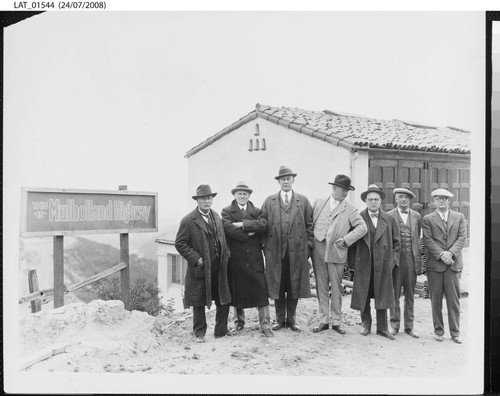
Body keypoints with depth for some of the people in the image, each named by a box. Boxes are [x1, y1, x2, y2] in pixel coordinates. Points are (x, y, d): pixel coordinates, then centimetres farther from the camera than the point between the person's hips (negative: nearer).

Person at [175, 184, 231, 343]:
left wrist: (226, 255, 4)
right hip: (200, 270, -5)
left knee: (224, 301, 10)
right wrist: (196, 258, -15)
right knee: (199, 303, 6)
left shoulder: (217, 218, 11)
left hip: (219, 269, 5)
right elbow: (180, 243, -9)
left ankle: (221, 330, 26)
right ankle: (200, 334, 21)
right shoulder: (188, 220, -8)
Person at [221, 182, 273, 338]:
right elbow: (229, 228, -12)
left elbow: (263, 225, -10)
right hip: (235, 258, 0)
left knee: (260, 290, -3)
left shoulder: (256, 211, 10)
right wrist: (248, 234, -13)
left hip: (254, 257, 0)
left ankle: (265, 325, 3)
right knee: (237, 291, 9)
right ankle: (240, 322, 25)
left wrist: (243, 224, -14)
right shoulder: (227, 211, 6)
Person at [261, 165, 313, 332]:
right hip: (275, 251, 0)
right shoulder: (269, 201, 7)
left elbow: (310, 225, 6)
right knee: (277, 286, 6)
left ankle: (291, 319, 19)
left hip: (297, 251, 0)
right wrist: (265, 246, 0)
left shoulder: (303, 201, 7)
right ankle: (280, 319, 18)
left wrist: (308, 247, 0)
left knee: (294, 287, 6)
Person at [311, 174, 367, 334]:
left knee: (336, 287, 3)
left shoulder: (350, 209, 3)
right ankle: (324, 320, 15)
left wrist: (346, 239, -12)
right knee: (321, 286, 7)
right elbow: (309, 222, 13)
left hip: (336, 252, -2)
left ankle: (336, 321, 14)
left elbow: (362, 227, -4)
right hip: (318, 250, 2)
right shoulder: (319, 203, 10)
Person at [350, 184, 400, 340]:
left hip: (383, 264, 1)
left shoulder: (389, 219, 7)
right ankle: (366, 324, 21)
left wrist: (394, 260, 4)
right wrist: (353, 260, -3)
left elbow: (396, 242, 13)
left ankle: (382, 328, 13)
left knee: (382, 296, 5)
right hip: (363, 264, -1)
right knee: (363, 295, 5)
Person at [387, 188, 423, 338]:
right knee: (395, 293, 2)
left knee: (410, 294, 7)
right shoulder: (389, 216, 1)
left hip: (412, 258, 2)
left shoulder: (416, 216, 10)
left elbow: (418, 238, 14)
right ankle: (394, 325, 13)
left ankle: (409, 326, 15)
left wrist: (419, 261, 9)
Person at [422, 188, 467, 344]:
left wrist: (451, 253, -12)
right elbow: (427, 240, -3)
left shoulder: (459, 217, 12)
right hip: (434, 264, -1)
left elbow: (462, 237, 2)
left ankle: (455, 332, 11)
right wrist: (441, 254, -14)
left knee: (454, 299, 2)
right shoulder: (428, 219, 6)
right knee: (436, 300, 4)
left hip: (454, 263, 1)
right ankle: (438, 331, 14)